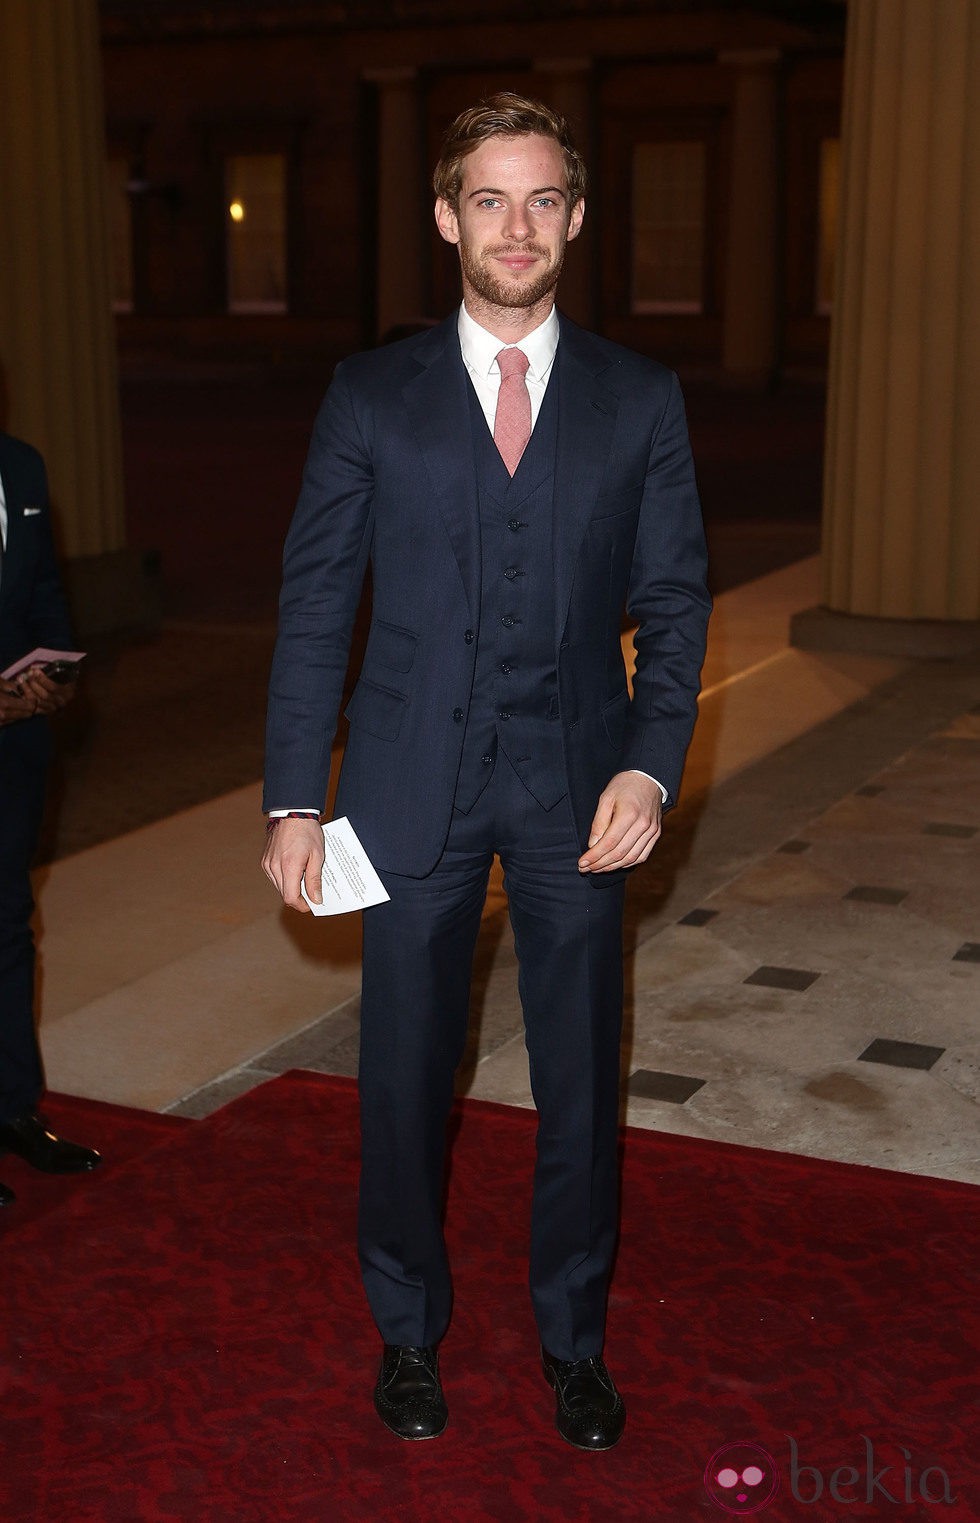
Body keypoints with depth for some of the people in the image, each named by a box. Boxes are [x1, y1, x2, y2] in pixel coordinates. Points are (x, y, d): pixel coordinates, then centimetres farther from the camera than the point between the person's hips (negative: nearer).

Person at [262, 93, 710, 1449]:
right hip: (414, 789, 0)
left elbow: (673, 602, 4)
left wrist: (652, 765, -9)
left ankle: (574, 1340, 30)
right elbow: (314, 607, 1)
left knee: (582, 1083, 9)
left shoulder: (641, 400, 4)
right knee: (405, 1077, 9)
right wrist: (293, 799, -4)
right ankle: (408, 1330, 31)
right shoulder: (371, 398, 2)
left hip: (579, 791, 1)